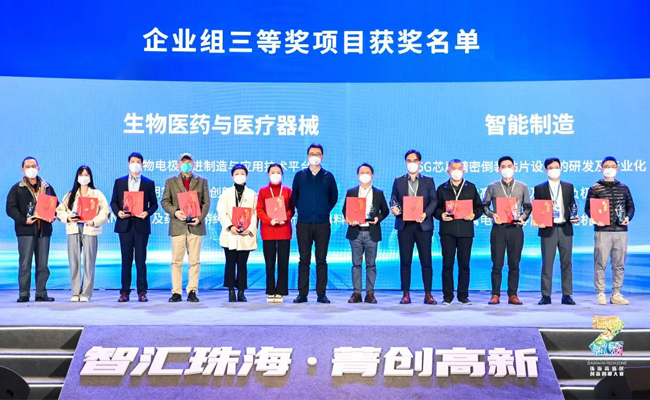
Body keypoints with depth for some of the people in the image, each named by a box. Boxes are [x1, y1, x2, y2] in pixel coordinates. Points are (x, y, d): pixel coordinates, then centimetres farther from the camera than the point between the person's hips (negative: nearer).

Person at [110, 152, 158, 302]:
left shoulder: (149, 183, 8)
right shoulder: (119, 182, 11)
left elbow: (154, 204, 7)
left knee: (141, 260, 1)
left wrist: (147, 212, -12)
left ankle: (142, 292, 7)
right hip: (125, 224, 1)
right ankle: (125, 292, 8)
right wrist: (118, 212, -9)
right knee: (126, 260, 4)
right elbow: (113, 202, 10)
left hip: (141, 225, -1)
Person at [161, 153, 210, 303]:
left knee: (195, 261, 0)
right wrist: (175, 212, -12)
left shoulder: (202, 181, 13)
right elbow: (165, 201, 6)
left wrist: (200, 218, -8)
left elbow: (206, 202, 7)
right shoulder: (171, 182, 12)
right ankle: (176, 292, 5)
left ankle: (192, 291, 5)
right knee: (176, 261, 0)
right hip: (177, 225, 0)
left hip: (195, 225, 0)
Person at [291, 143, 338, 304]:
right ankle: (302, 294, 6)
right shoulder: (299, 176, 7)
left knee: (321, 260, 2)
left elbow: (334, 197, 15)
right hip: (303, 224, 0)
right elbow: (294, 197, 16)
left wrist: (325, 210, 10)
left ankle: (321, 294, 6)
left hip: (323, 224, 0)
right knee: (304, 260, 2)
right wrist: (302, 209, 11)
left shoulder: (328, 176, 7)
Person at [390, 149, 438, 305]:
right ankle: (406, 294, 7)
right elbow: (393, 200, 11)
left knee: (426, 261, -1)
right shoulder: (398, 181, 13)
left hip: (423, 225, -1)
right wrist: (394, 209, -11)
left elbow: (434, 200, 3)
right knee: (405, 261, 2)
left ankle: (428, 294, 5)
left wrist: (425, 214, -14)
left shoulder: (428, 181, 11)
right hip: (404, 225, 1)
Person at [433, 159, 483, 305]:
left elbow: (479, 207, 12)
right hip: (447, 231, 0)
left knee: (464, 264, 2)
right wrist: (441, 215, -11)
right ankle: (447, 296, 6)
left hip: (466, 231, 0)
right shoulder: (442, 189, 11)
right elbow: (435, 208, 9)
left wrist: (473, 215, -8)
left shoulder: (471, 187, 12)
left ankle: (463, 296, 10)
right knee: (447, 264, -1)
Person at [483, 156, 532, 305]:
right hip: (498, 228, -1)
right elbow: (484, 206, 9)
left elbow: (528, 207, 12)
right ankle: (495, 295, 6)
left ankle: (513, 295, 9)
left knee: (514, 264, 3)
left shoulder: (522, 187, 11)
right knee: (497, 264, -1)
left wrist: (522, 217, -6)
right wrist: (492, 215, -9)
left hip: (516, 228, 1)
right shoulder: (492, 187, 8)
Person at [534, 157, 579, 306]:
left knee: (567, 263, 4)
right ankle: (546, 295, 5)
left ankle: (567, 295, 10)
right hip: (548, 229, -2)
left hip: (565, 229, 2)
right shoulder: (539, 188, 6)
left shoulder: (568, 187, 12)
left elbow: (572, 205, 13)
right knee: (547, 263, 0)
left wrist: (574, 217, -6)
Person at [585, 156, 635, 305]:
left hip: (621, 231, 3)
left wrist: (628, 217, -1)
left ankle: (616, 294, 13)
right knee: (600, 263, -3)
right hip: (602, 230, -3)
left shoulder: (623, 188, 14)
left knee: (619, 264, 6)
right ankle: (601, 294, 4)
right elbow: (587, 208, 2)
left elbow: (630, 206, 18)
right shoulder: (595, 188, 4)